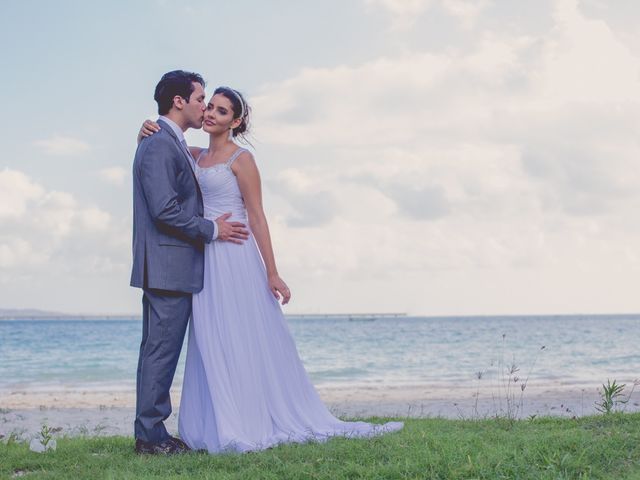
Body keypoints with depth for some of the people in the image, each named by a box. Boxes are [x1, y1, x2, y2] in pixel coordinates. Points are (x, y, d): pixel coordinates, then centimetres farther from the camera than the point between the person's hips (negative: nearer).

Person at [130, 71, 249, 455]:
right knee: (161, 350, -6)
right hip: (167, 268, -10)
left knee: (160, 351, 11)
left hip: (175, 270, 10)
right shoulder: (159, 146, -13)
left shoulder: (174, 146, 19)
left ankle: (151, 433, 17)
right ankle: (150, 435, -1)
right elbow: (165, 209, -20)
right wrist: (211, 229, -11)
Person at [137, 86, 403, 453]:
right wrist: (148, 130, -5)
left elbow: (257, 218, -9)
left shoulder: (241, 158, -5)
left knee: (245, 342, -3)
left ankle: (258, 425, 4)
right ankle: (224, 427, 12)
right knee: (212, 347, 7)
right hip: (204, 260, 6)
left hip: (234, 258, -6)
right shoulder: (196, 156, 13)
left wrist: (272, 273, -12)